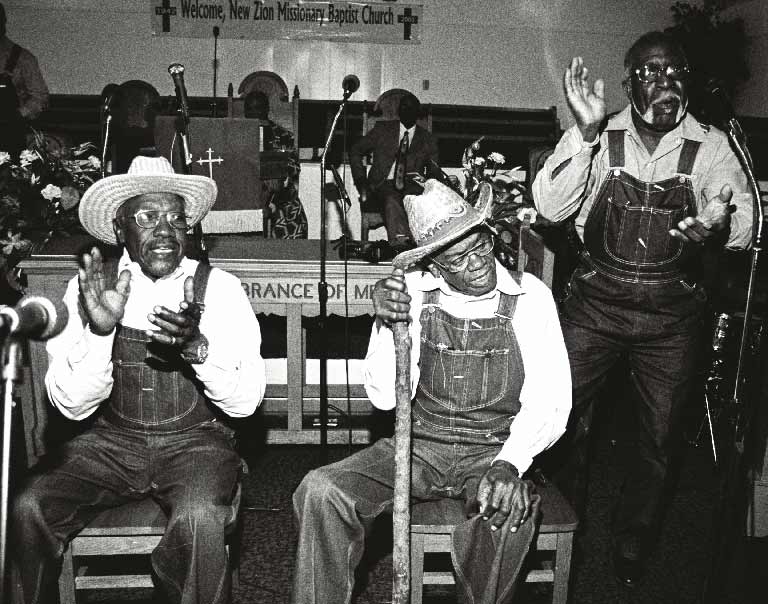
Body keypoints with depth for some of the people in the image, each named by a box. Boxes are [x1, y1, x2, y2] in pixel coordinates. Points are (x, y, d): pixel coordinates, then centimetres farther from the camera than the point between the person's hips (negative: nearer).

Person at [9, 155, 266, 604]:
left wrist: (197, 345, -29)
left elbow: (246, 402, -10)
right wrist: (99, 331, -23)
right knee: (28, 509, -20)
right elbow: (72, 406, -6)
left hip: (195, 443, -2)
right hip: (111, 443, 2)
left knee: (199, 519, -31)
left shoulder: (219, 288, -5)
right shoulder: (91, 285, 0)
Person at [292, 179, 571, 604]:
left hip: (495, 452, -1)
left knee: (508, 514, -35)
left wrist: (509, 464, -26)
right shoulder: (410, 293, 0)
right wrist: (388, 325, -20)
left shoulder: (529, 297, -3)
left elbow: (549, 402, -8)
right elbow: (386, 397, -4)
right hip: (419, 446, 2)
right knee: (320, 492, -22)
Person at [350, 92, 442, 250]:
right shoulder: (383, 129, 17)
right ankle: (400, 238, -63)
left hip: (412, 185, 1)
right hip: (384, 184, -1)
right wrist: (361, 180, 5)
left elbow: (434, 173, 16)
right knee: (391, 200, -37)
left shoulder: (427, 140, 18)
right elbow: (355, 151, 18)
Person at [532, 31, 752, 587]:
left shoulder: (711, 146, 0)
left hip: (671, 314, 1)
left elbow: (744, 227, -9)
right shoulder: (598, 138, -2)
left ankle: (633, 540, 36)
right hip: (595, 303, -1)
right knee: (566, 416, 4)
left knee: (658, 436, 12)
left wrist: (719, 222, -34)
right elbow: (551, 207, -13)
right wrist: (585, 133, -24)